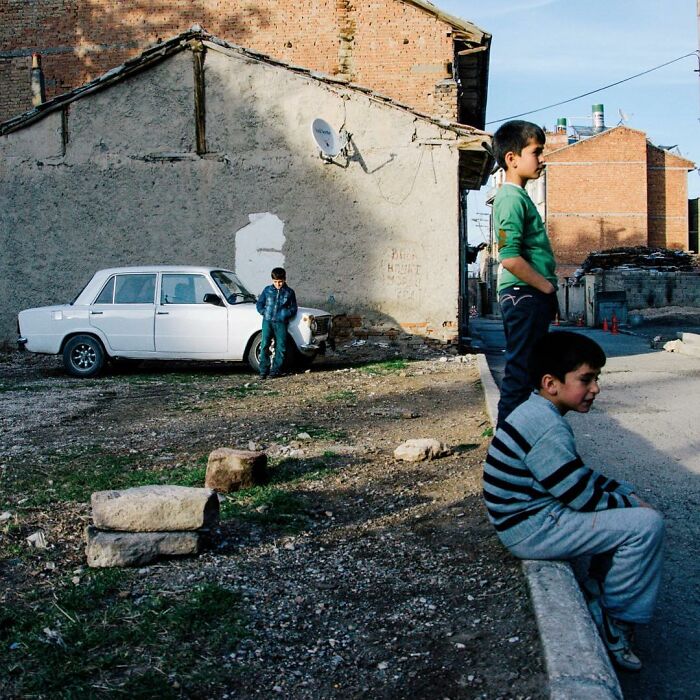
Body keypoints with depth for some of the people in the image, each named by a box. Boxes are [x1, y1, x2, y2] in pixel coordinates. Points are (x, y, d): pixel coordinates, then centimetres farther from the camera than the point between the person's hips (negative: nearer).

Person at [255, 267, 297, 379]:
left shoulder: (289, 292, 6)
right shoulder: (267, 290, 9)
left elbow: (293, 309, 9)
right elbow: (259, 304, 13)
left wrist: (285, 314, -7)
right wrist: (265, 313, -3)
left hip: (281, 323, 0)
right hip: (267, 321, 0)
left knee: (281, 347, -1)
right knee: (265, 345, -8)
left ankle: (276, 370, 9)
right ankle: (264, 370, -4)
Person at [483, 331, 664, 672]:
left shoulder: (536, 412, 8)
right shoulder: (548, 430, -25)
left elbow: (581, 475, 17)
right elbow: (584, 498, -19)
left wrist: (626, 493, 6)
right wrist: (632, 505, -3)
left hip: (532, 513, 11)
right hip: (533, 531, -11)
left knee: (625, 493, 20)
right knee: (647, 524, -13)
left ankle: (597, 600, 20)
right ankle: (615, 619, 5)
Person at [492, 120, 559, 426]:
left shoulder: (517, 196, 18)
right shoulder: (513, 198, -14)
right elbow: (510, 257, -24)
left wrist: (547, 290, 15)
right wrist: (547, 287, -13)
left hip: (530, 297, 10)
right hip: (524, 296, -10)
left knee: (523, 370, 15)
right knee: (520, 370, -6)